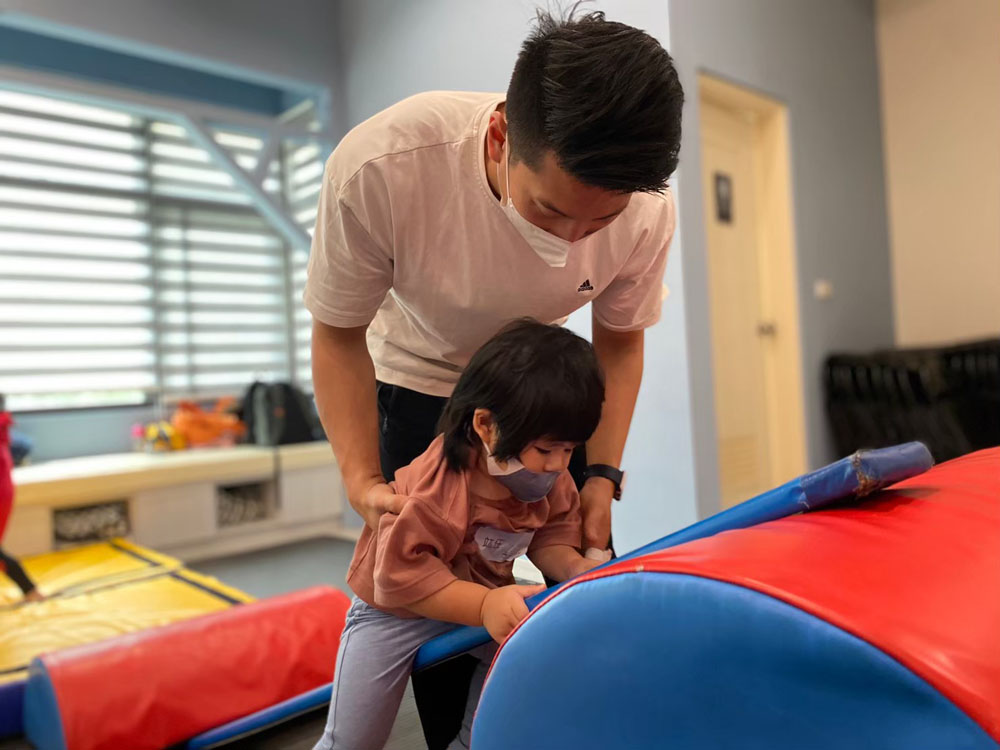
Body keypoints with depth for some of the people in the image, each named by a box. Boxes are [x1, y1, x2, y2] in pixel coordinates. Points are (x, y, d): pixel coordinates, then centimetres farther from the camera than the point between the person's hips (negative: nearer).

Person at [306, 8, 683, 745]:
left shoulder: (647, 211, -27)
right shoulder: (379, 167, -36)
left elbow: (620, 341, -7)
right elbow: (339, 333, -19)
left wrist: (601, 472, -16)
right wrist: (362, 477, -26)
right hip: (416, 383, -1)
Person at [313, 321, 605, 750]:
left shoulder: (551, 480, -14)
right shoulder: (436, 489, -38)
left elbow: (552, 532, -5)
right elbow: (401, 574, -36)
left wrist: (574, 568, -26)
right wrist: (484, 605, -43)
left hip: (487, 599, 6)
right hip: (392, 610, -5)